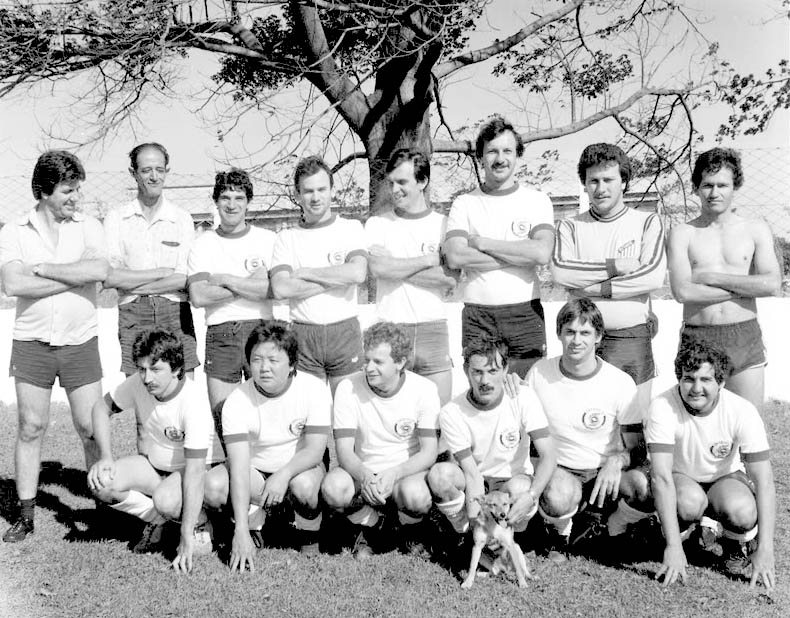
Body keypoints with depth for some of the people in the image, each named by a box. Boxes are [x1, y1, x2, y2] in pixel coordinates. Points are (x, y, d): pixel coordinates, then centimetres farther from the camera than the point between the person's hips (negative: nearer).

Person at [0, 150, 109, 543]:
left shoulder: (88, 227, 2)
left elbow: (99, 270, -17)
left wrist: (41, 267, -12)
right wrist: (75, 277, -13)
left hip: (81, 343, 0)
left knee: (91, 428, 2)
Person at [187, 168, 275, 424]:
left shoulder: (268, 239, 5)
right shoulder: (203, 244, 7)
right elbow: (198, 297, -6)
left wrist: (225, 280, -7)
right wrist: (252, 285, -7)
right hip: (220, 335, 1)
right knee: (222, 416, 2)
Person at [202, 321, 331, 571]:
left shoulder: (314, 389, -18)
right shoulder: (237, 401, -19)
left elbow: (315, 449, -18)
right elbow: (239, 467, -26)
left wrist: (284, 475, -38)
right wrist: (241, 531, -34)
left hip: (300, 467, -1)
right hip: (254, 471, 1)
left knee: (304, 485, -36)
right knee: (213, 487, -29)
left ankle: (310, 553, -7)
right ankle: (254, 515, 4)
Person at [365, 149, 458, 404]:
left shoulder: (443, 224, 6)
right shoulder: (377, 223, 6)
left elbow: (451, 279, -8)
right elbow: (377, 268, -13)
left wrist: (397, 268, -8)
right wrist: (430, 260, -7)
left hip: (433, 329, 1)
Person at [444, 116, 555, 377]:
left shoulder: (537, 201, 6)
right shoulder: (464, 204, 7)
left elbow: (542, 253, -11)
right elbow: (455, 257, -9)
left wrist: (483, 243, -8)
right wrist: (522, 254, -10)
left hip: (526, 313, 0)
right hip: (477, 316, 0)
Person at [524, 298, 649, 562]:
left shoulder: (621, 382, -10)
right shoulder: (539, 373, -6)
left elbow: (634, 448, -5)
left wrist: (616, 461, -26)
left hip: (606, 472, 1)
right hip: (561, 469, 0)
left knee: (647, 487, -32)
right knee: (559, 498, -37)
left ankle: (606, 529, 4)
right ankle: (558, 532, 4)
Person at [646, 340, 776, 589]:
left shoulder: (742, 411, -23)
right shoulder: (663, 407, -27)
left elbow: (764, 482, -23)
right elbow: (661, 476, -33)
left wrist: (765, 550, -29)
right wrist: (673, 546, -39)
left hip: (725, 478, 1)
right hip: (680, 479, -1)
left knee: (742, 513, -32)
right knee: (690, 501, -35)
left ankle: (736, 541, 6)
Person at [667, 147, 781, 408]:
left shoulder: (756, 230, 7)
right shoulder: (682, 234, 3)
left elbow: (772, 284, -8)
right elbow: (682, 292, -11)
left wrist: (711, 277, -9)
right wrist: (745, 286, -8)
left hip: (745, 338, 1)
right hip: (697, 339, -1)